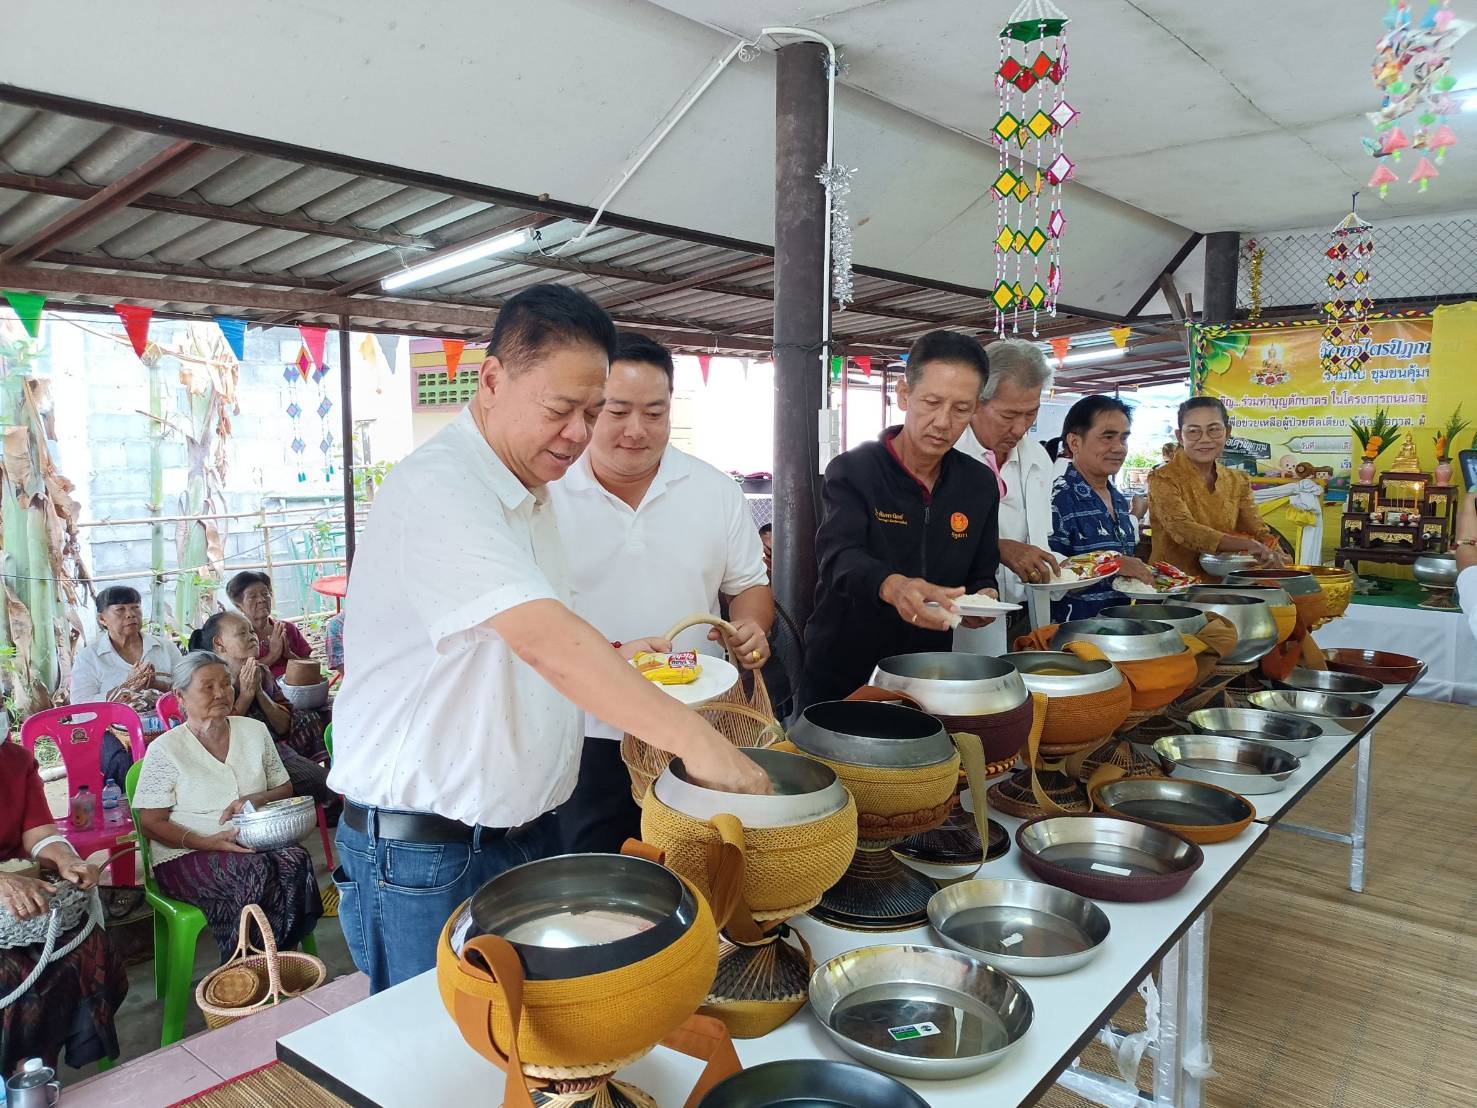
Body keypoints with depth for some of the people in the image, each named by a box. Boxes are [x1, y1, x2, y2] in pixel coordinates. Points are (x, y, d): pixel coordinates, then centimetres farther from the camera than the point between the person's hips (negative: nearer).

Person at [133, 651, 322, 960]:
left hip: (257, 843, 4)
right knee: (256, 871, -34)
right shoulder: (165, 749, -1)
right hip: (187, 854, -3)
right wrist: (207, 842, -20)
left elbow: (285, 790, 17)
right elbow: (151, 823, -3)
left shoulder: (255, 731, 11)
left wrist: (253, 800, -7)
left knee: (296, 861, -30)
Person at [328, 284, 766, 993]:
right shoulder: (436, 490, -21)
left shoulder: (529, 495, 10)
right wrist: (694, 739, -35)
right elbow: (545, 642, -32)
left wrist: (609, 659, 3)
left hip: (526, 827, 8)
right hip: (423, 858, -8)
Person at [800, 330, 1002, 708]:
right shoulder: (851, 471, -13)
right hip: (841, 676, -4)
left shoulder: (980, 484, 2)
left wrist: (984, 596, -16)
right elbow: (839, 558, -29)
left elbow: (982, 573, 9)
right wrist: (892, 586, -50)